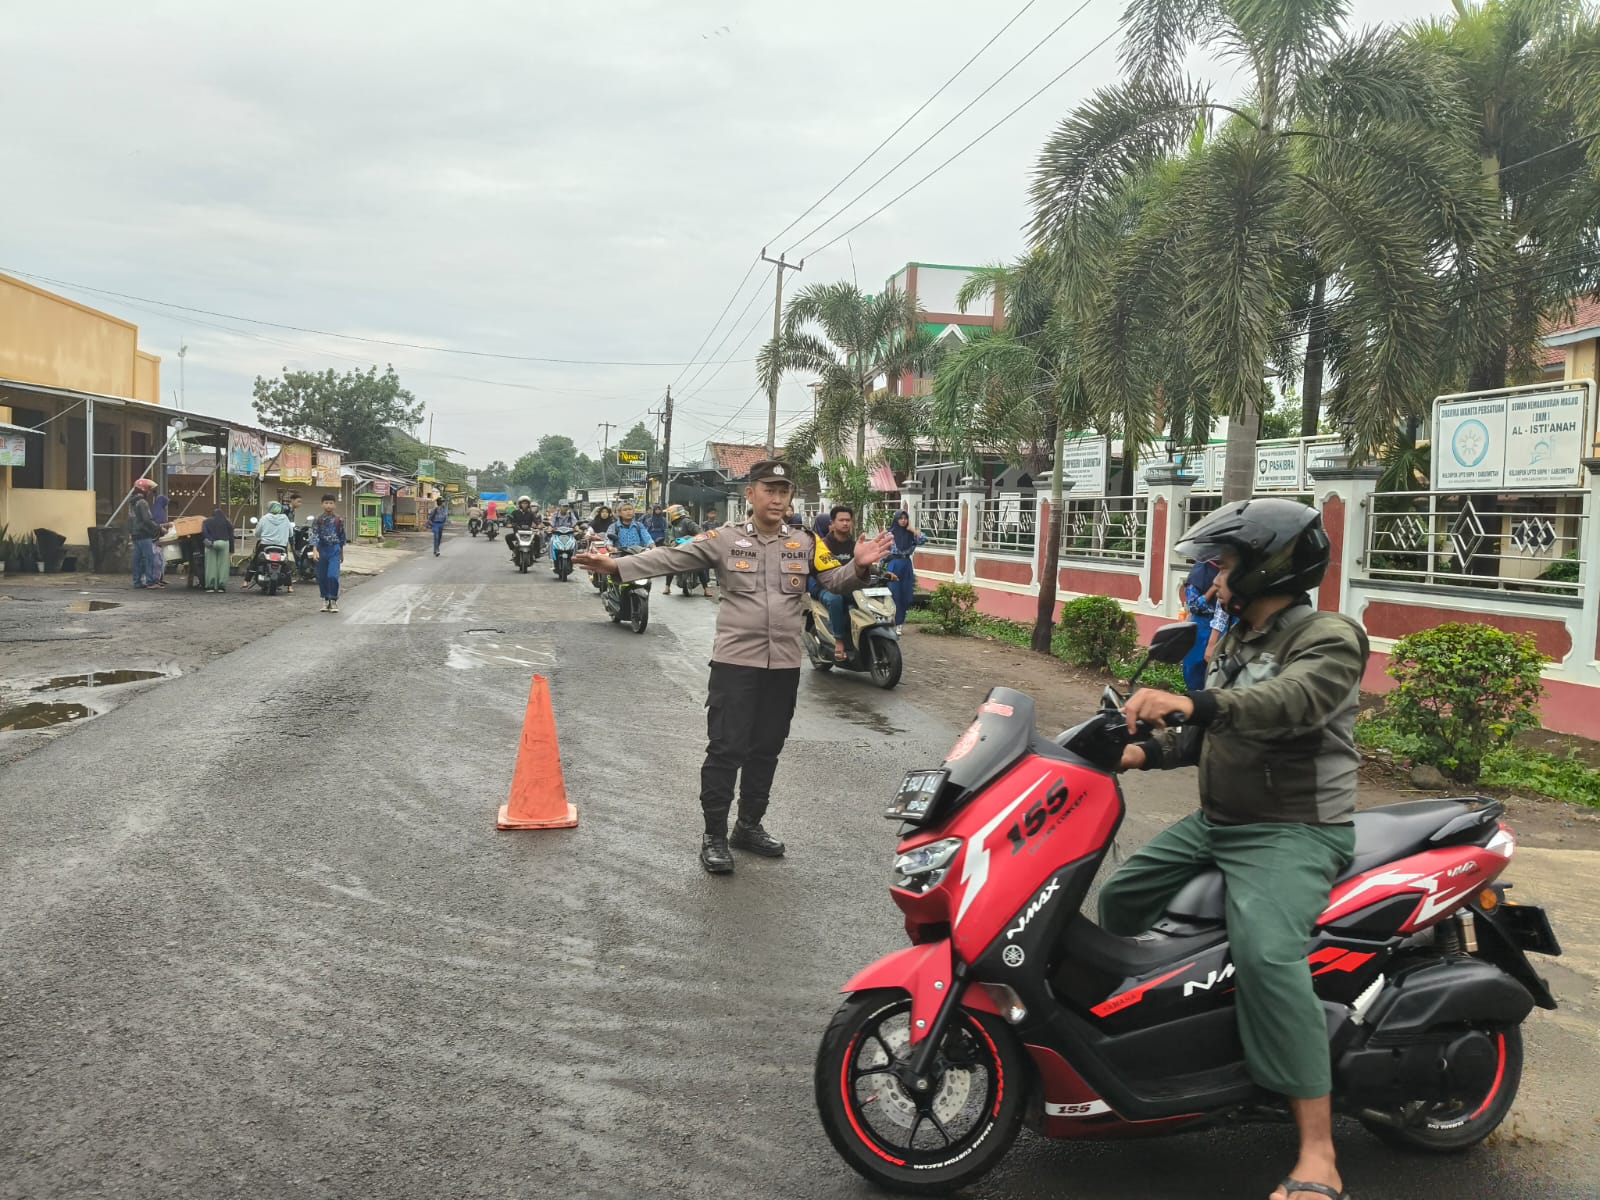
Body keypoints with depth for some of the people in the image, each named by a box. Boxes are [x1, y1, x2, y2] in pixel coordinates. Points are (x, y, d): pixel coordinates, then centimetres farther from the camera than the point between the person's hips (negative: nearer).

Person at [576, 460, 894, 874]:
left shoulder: (805, 544, 7)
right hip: (735, 661, -4)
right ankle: (714, 836, 9)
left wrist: (858, 566, -20)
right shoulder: (725, 539, -3)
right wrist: (617, 565, -20)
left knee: (767, 749, 14)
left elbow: (836, 580, 3)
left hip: (784, 665, 4)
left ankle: (749, 826, 30)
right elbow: (672, 557, -9)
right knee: (726, 749, -2)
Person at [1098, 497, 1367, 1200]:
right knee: (1120, 901, 12)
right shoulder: (1235, 642, 16)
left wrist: (1193, 703, -47)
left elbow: (1290, 702, -34)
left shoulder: (1328, 638, -12)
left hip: (1294, 833, -10)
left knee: (1264, 951, -32)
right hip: (1217, 823, 10)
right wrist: (1147, 751, 5)